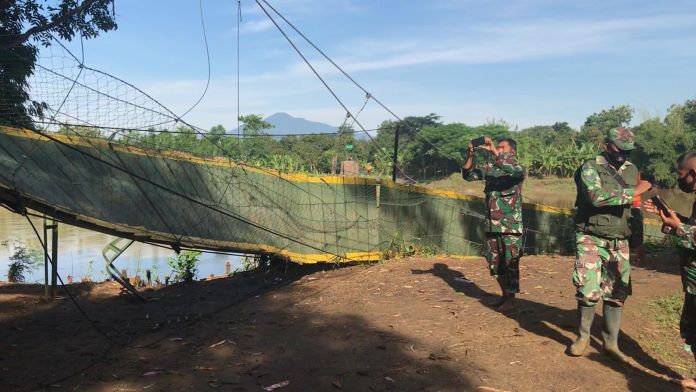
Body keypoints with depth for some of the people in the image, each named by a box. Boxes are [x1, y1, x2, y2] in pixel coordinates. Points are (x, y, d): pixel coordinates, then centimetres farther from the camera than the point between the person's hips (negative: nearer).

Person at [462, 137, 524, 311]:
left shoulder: (518, 168, -7)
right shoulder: (490, 168, 8)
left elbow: (515, 170, -31)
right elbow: (468, 174, 7)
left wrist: (494, 151, -31)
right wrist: (470, 156, -10)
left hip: (511, 225, -6)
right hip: (492, 224, 6)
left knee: (510, 263, 0)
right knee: (495, 262, 13)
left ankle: (511, 299, 12)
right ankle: (504, 295, 28)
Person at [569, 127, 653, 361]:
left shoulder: (632, 170, 10)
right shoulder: (590, 168, -9)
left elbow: (635, 207, 18)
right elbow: (596, 197, -27)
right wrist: (633, 191, -21)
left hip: (620, 242, 5)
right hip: (592, 239, -5)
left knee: (617, 293, 7)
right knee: (589, 291, -9)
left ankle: (611, 343, 19)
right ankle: (583, 337, 12)